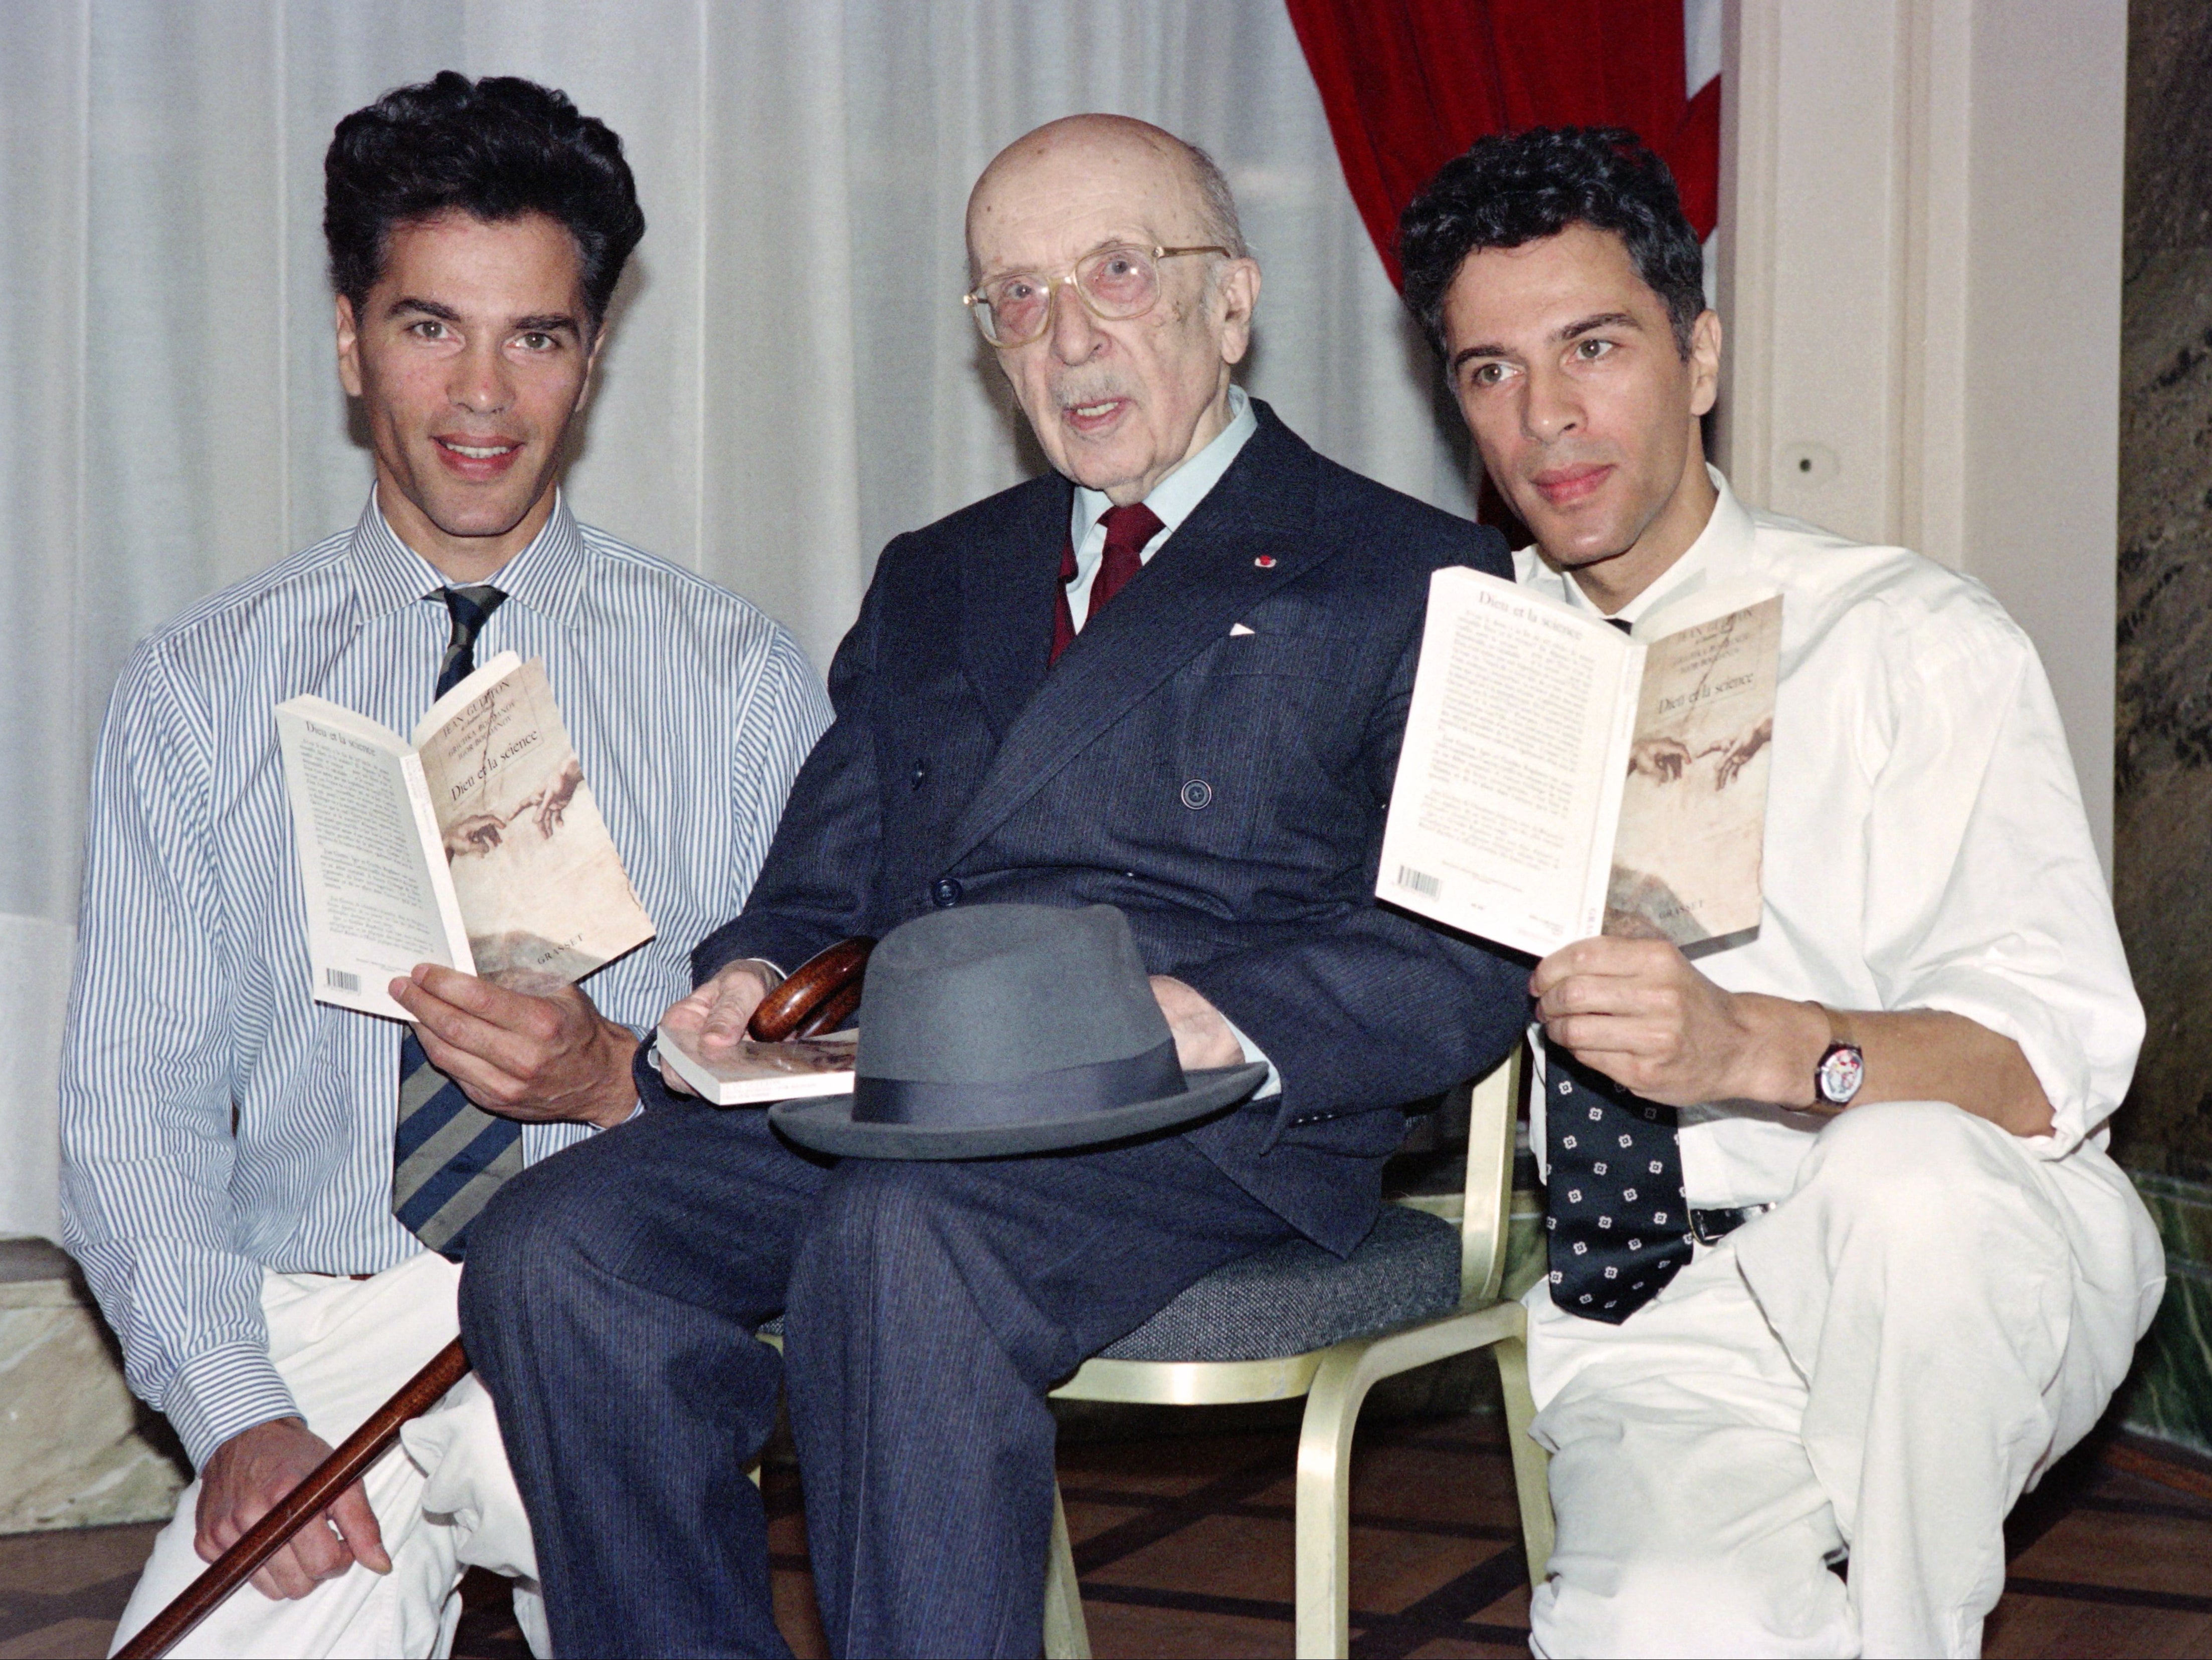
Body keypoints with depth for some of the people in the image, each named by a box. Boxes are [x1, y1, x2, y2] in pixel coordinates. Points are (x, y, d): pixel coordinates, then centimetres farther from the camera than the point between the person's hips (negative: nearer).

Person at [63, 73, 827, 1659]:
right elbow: (135, 1109, 3)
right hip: (321, 1320, 0)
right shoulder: (199, 689, 9)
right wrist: (237, 1413, -12)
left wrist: (621, 1081, -17)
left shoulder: (743, 677, 8)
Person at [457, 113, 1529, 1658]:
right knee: (554, 1242, -21)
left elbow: (1472, 963, -3)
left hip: (1203, 1125, -5)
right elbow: (822, 881, 24)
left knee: (899, 1238, -35)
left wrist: (1203, 1018, -20)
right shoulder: (933, 581, 28)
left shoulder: (1418, 580, 9)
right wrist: (752, 980, 0)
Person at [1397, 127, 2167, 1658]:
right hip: (1638, 1324, 1)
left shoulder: (1914, 639, -1)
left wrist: (1750, 1046, -33)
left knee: (1897, 1173, -36)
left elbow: (2055, 1055, -14)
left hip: (1968, 1267, 0)